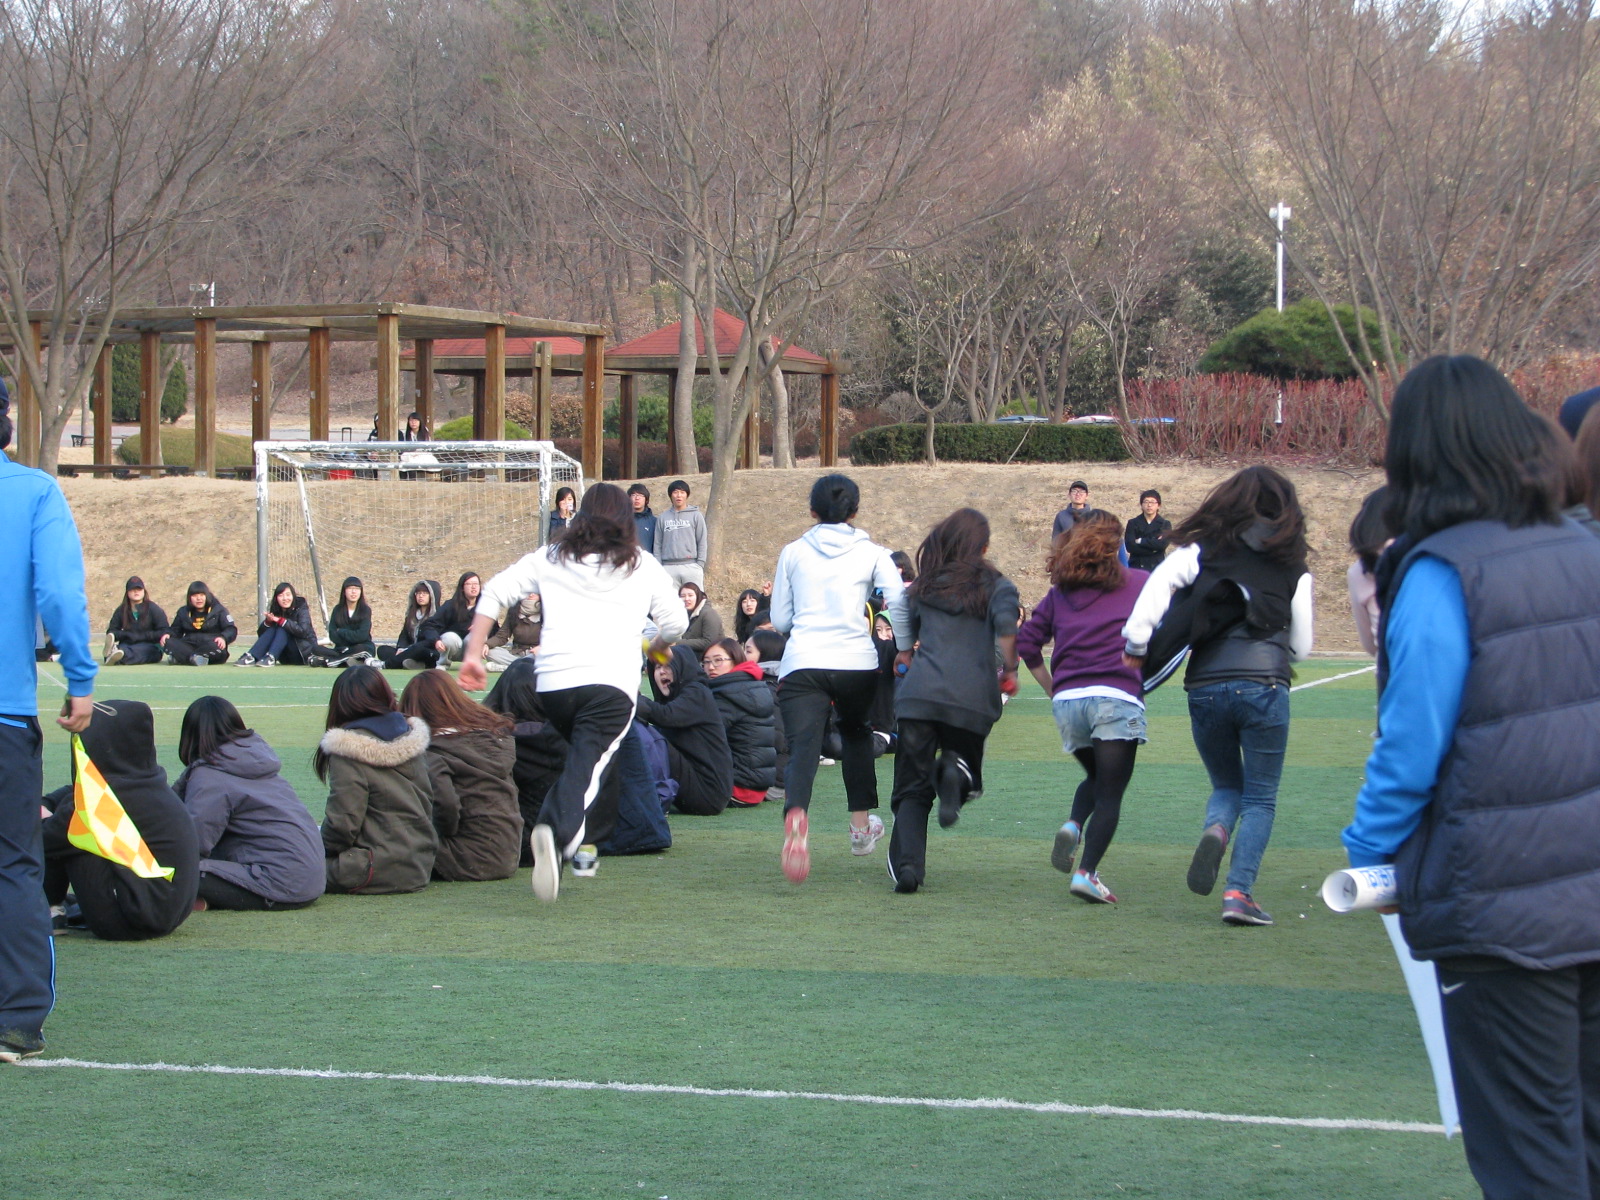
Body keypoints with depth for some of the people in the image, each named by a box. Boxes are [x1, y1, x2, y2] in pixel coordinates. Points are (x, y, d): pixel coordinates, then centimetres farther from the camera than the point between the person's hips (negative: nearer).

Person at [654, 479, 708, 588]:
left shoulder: (696, 516, 7)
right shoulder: (662, 518, 12)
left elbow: (702, 542, 4)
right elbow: (658, 545, 10)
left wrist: (700, 565, -4)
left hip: (691, 566, -2)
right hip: (669, 568, 2)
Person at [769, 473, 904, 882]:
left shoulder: (793, 552, 11)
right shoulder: (871, 553, 7)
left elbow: (780, 620, 13)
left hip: (802, 664, -1)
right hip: (857, 663, 1)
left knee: (803, 749, -13)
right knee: (855, 730, 30)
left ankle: (796, 816, -45)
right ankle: (861, 825, 34)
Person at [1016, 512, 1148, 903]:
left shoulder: (1060, 592, 17)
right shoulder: (1139, 583, 9)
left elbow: (1026, 642, 12)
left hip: (1067, 699, 4)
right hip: (1117, 698, -4)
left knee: (1096, 779, 25)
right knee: (1110, 794, -1)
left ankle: (1072, 825, -3)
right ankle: (1087, 872, -15)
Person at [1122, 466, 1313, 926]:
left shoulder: (1204, 549, 11)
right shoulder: (1293, 565, 12)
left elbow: (1160, 582, -7)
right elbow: (1301, 646, 16)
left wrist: (1136, 647, -2)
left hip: (1205, 687, 2)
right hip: (1264, 685, -2)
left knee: (1227, 785, 19)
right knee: (1260, 797, 8)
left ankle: (1216, 830, -14)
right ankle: (1239, 892, -6)